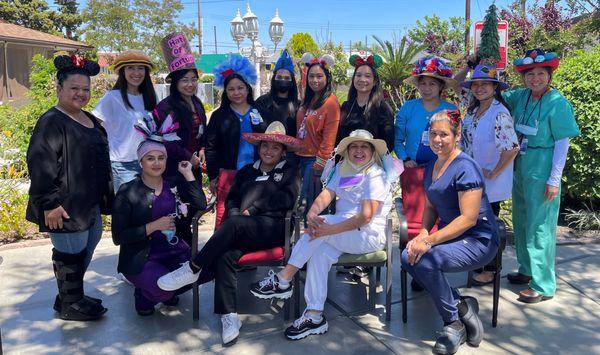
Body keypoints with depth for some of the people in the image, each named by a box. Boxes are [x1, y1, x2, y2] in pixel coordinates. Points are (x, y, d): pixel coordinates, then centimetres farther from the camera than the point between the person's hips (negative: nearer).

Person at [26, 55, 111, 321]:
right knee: (70, 254, 3)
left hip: (91, 204, 9)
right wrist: (49, 203, -24)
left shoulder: (90, 120, 13)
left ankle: (74, 297, 35)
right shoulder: (51, 123, -15)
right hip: (66, 207, -9)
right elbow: (40, 166, -21)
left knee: (85, 251, 19)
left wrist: (105, 196, 23)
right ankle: (69, 305, 21)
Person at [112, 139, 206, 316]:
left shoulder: (174, 185, 8)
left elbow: (201, 206, -7)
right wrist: (154, 226, -17)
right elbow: (118, 237, -9)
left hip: (174, 250, 5)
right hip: (141, 257, -5)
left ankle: (167, 291, 10)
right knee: (164, 287, -31)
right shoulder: (128, 192, -5)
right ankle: (143, 295, 7)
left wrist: (188, 174, -6)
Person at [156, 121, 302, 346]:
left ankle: (193, 269, -22)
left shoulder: (289, 172, 19)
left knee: (234, 225, -33)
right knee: (225, 255, -30)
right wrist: (236, 216, -1)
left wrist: (253, 209, -4)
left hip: (273, 227, -3)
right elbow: (232, 199, 22)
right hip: (241, 231, 3)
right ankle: (228, 316, -29)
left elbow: (287, 198, 1)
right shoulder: (246, 171, 30)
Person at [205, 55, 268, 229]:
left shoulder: (259, 113, 10)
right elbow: (211, 147, 4)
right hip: (228, 173, -1)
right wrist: (212, 176, -1)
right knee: (225, 216, -3)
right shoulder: (219, 116, 5)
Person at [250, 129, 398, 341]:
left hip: (368, 236, -6)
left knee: (322, 222, -27)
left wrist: (329, 229, -28)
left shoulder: (376, 175, -8)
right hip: (343, 232, 6)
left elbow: (366, 216, -20)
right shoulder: (342, 169, 13)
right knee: (320, 252, -24)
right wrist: (312, 212, -25)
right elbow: (326, 194, -3)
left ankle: (282, 281, -21)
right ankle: (314, 315, -20)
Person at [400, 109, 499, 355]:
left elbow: (469, 218, -22)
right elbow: (430, 207, 15)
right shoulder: (432, 166, 9)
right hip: (451, 237, 8)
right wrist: (423, 234, -5)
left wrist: (429, 241, -25)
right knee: (408, 257, -16)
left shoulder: (465, 168, -17)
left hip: (478, 240, -8)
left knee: (425, 260, -28)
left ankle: (454, 323, -4)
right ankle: (462, 306, -2)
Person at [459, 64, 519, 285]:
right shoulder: (473, 111, 5)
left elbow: (512, 148, -25)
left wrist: (493, 173, -19)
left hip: (491, 182, -7)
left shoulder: (499, 114, -20)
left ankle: (490, 271, 22)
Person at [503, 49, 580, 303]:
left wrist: (554, 180, -15)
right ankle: (527, 270, 35)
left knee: (539, 227, -2)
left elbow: (562, 144, -12)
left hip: (542, 172, -7)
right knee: (521, 222, 17)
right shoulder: (521, 96, 4)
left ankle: (543, 285, 10)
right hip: (520, 168, 7)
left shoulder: (557, 103, -12)